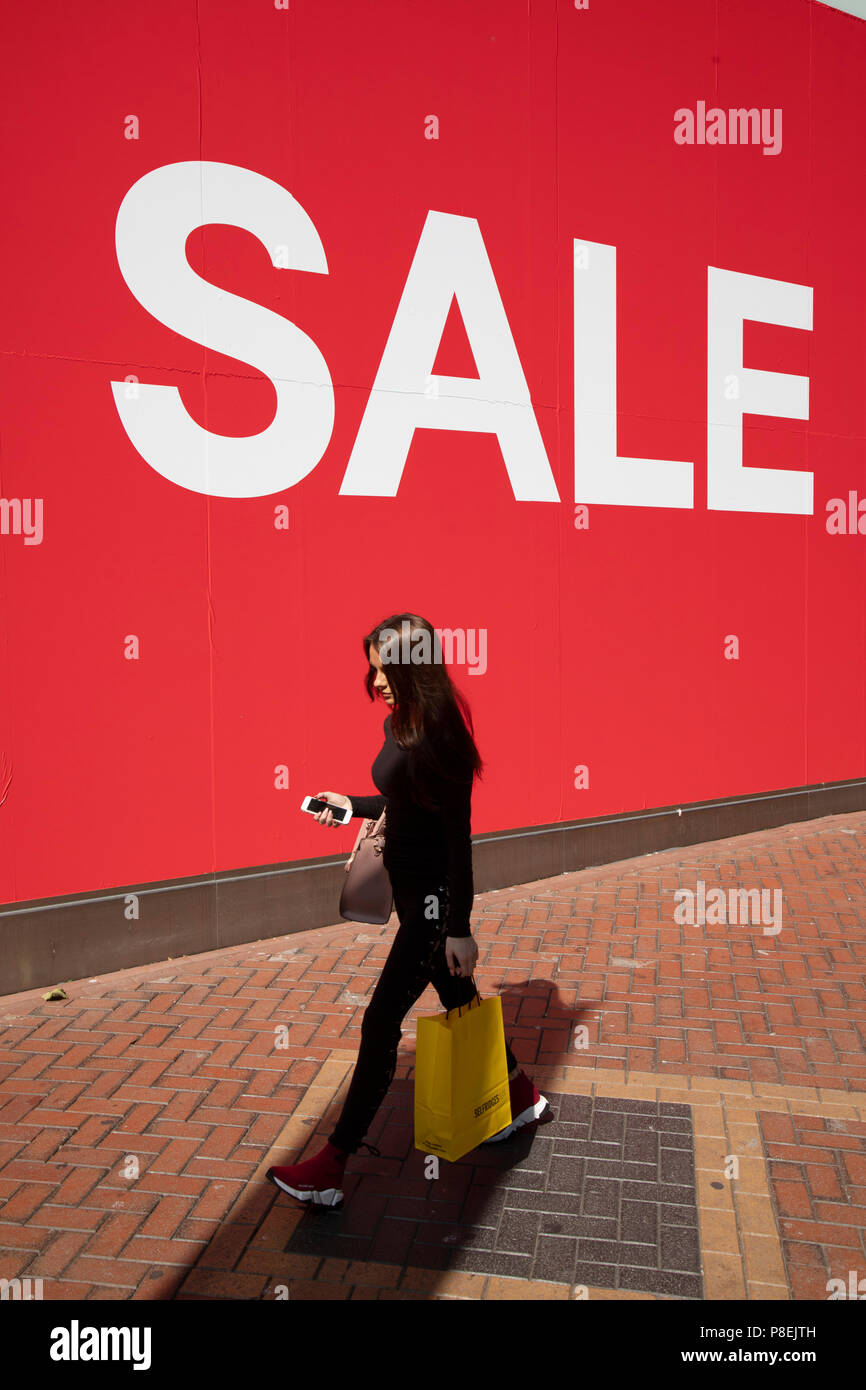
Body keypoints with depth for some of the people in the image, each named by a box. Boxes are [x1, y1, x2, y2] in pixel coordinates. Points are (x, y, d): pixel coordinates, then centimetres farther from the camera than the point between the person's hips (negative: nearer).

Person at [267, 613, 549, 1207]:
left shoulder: (439, 735, -22)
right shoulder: (397, 724, 4)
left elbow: (458, 833, -22)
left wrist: (459, 928, -21)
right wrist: (351, 805, 7)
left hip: (434, 896, -10)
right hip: (411, 888, 10)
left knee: (382, 1020, -5)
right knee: (460, 998, 22)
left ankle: (331, 1169, 5)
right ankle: (524, 1100, 43)